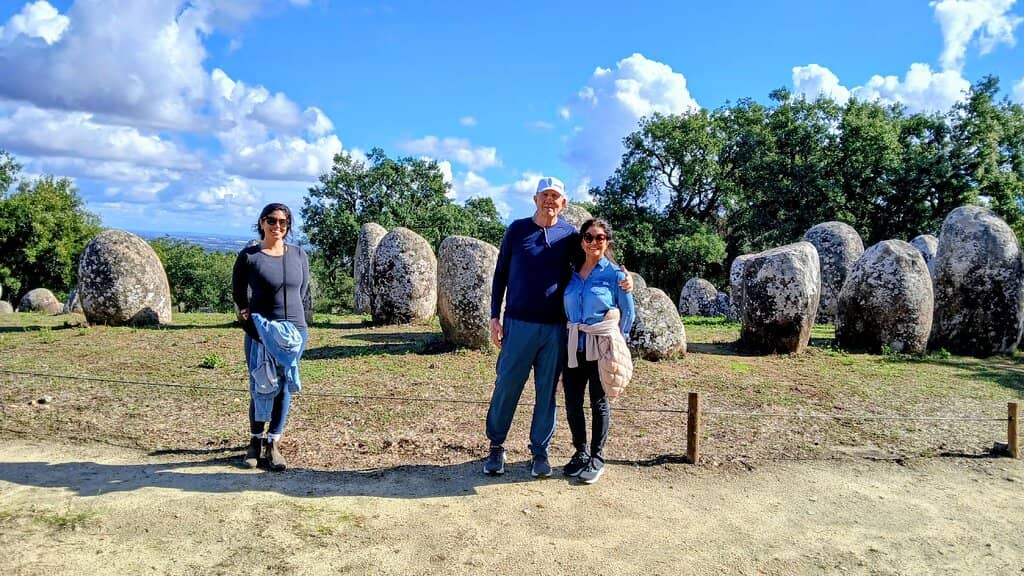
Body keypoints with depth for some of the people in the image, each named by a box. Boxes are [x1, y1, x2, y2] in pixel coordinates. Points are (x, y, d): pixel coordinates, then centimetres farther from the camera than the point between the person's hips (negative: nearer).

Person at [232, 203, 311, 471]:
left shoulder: (299, 254, 6)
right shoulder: (249, 256, -2)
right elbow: (238, 293, 6)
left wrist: (300, 324, 8)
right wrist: (249, 319, -4)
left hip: (295, 331, 3)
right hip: (262, 332, -3)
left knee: (285, 388, 5)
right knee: (263, 387, -1)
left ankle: (273, 443, 16)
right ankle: (256, 440, 18)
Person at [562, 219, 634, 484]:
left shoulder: (615, 273, -4)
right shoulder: (572, 273, 6)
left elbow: (628, 313, 2)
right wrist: (567, 338, 8)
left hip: (601, 346, -3)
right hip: (574, 346, 4)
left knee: (599, 402, 7)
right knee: (572, 402, 6)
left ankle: (597, 458, 20)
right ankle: (580, 452, 25)